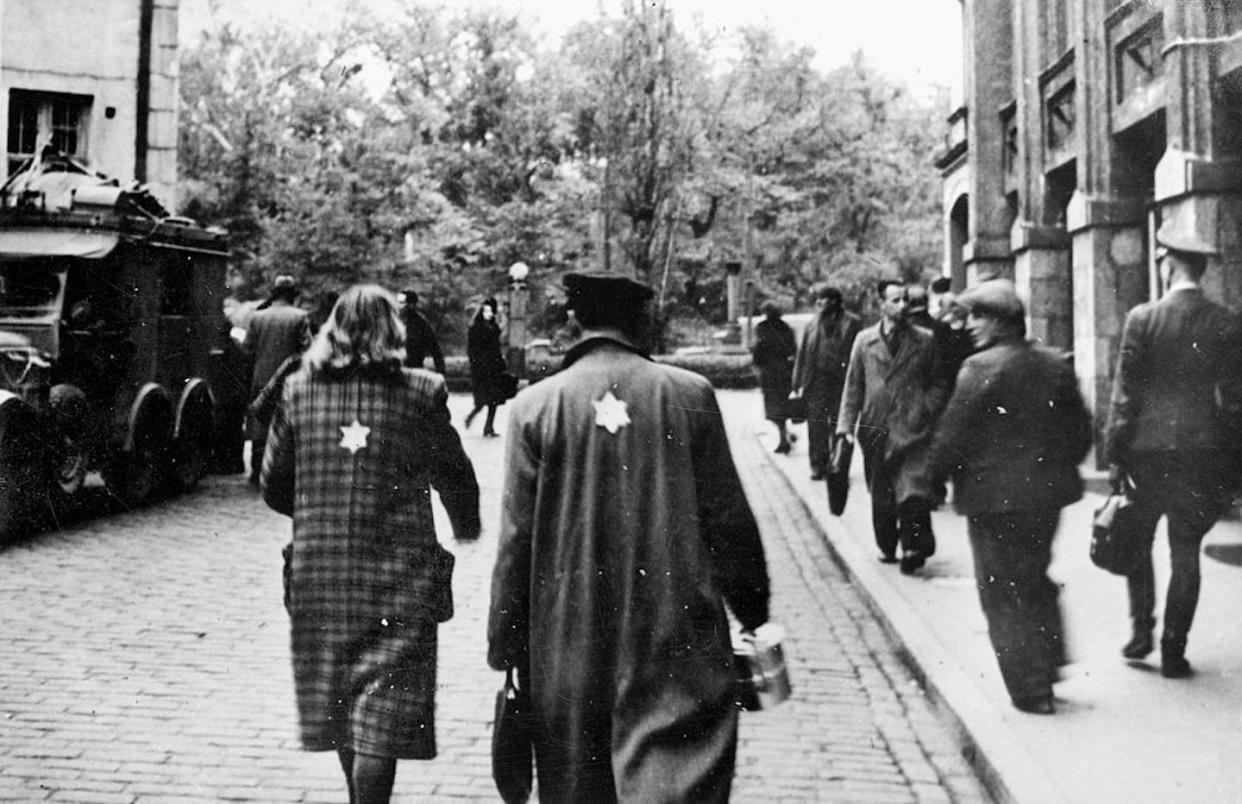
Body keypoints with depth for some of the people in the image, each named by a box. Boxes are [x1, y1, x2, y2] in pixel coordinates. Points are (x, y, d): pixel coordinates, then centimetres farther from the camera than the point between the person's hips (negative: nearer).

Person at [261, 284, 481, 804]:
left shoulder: (299, 389, 1)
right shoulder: (421, 392, -6)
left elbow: (274, 487, 7)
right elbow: (455, 477, 2)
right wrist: (465, 528, 22)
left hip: (319, 573, 4)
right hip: (398, 575, -3)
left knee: (339, 697, 20)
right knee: (383, 710, 2)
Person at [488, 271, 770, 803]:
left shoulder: (534, 406, -4)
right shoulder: (690, 395, -3)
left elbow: (516, 540, -3)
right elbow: (728, 520, 0)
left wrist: (505, 648, 6)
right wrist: (753, 611, 12)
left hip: (569, 645, 1)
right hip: (678, 640, -1)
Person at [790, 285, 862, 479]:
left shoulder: (852, 323, 0)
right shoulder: (813, 325, 9)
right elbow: (802, 356, 9)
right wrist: (798, 385, 5)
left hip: (841, 382, -2)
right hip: (815, 382, 2)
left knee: (839, 426, 4)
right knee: (816, 426, 1)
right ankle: (818, 466, 10)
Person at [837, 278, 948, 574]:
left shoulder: (925, 340, 4)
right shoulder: (864, 340, 7)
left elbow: (939, 383, 9)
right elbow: (853, 386, 8)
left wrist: (927, 411, -5)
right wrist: (846, 425, 2)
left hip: (911, 429, -2)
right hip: (875, 428, 2)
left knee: (913, 493, -13)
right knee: (880, 496, 11)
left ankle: (913, 548, 0)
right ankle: (887, 546, 28)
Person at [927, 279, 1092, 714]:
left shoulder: (981, 368, -15)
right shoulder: (1057, 365, 5)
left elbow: (954, 436, -15)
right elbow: (1081, 430, 10)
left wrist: (932, 476, 0)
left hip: (994, 498, -6)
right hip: (1048, 492, 6)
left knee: (1003, 595, 4)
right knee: (1035, 582, 23)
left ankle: (1030, 690, 7)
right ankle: (1049, 664, 27)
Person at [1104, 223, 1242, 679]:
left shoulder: (1143, 318, -7)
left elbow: (1125, 392, -6)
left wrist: (1115, 452, 1)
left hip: (1148, 447, -1)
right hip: (1201, 449, 2)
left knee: (1137, 540, 16)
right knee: (1185, 550, 6)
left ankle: (1141, 630, 11)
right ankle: (1173, 651, 9)